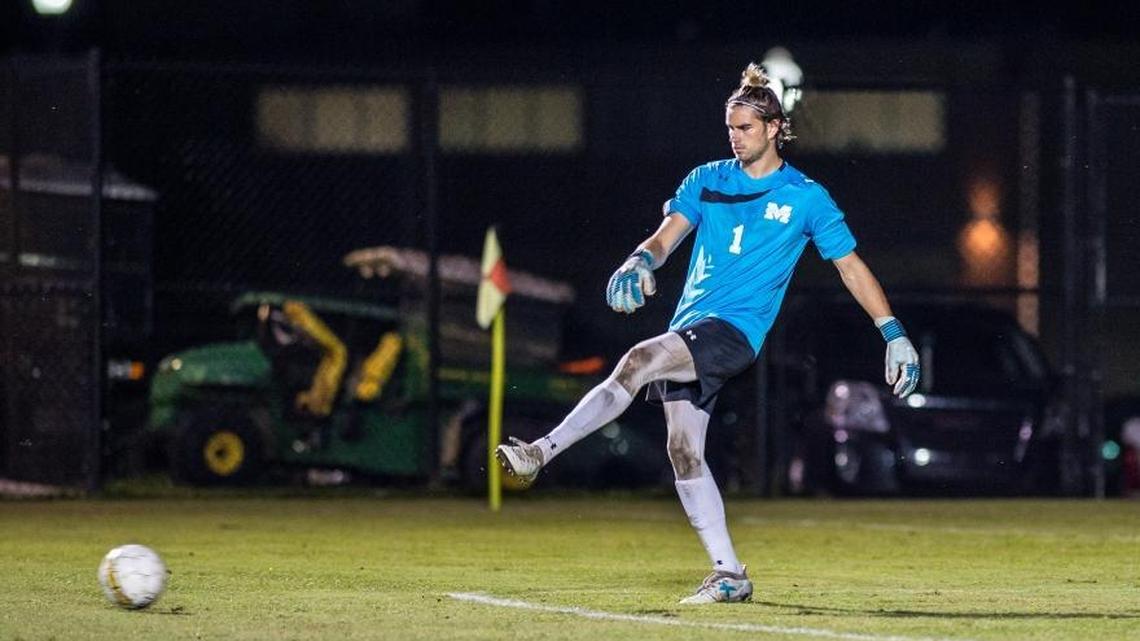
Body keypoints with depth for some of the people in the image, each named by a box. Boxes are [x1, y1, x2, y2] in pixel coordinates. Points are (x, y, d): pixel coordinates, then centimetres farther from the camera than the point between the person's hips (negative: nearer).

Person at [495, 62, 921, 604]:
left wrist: (894, 335, 2)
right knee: (684, 450, -2)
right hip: (688, 328, 6)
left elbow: (851, 266, 7)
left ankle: (542, 452, -34)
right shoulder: (707, 181, 14)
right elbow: (667, 236, 6)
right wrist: (640, 262, -19)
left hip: (735, 331, -6)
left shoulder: (806, 197, 4)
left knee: (639, 361, -29)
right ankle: (728, 575, 4)